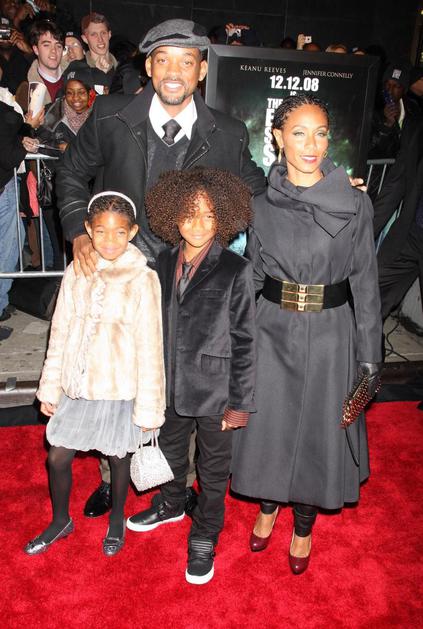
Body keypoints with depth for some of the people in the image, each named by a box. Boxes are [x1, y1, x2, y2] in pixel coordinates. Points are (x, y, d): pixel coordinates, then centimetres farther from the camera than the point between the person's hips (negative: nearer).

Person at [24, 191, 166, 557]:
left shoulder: (143, 279, -15)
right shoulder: (77, 273, -3)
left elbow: (150, 347, -12)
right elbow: (60, 333, 5)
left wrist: (148, 407, -9)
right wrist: (50, 388, 9)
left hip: (119, 389, -3)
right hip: (77, 386, 4)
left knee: (119, 458, 15)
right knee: (58, 457, 13)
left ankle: (117, 520, 43)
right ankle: (61, 521, 41)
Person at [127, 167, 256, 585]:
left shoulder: (235, 271, -17)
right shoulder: (164, 263, -2)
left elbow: (244, 342, -13)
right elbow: (156, 325, 7)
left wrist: (240, 403, -11)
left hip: (215, 392, -4)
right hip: (171, 388, 5)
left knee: (213, 468, 15)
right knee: (171, 451, 27)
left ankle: (204, 537, 39)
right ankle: (171, 504, 56)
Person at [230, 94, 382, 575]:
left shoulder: (354, 203, -6)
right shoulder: (262, 205, -1)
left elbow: (364, 282, -3)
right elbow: (252, 278, 5)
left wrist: (369, 354, -4)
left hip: (330, 335, -1)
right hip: (272, 332, 2)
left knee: (318, 431, 11)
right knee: (269, 425, 14)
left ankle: (304, 525, 38)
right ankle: (268, 508, 43)